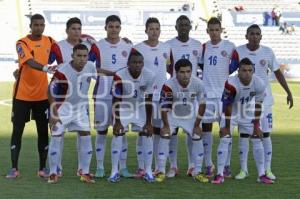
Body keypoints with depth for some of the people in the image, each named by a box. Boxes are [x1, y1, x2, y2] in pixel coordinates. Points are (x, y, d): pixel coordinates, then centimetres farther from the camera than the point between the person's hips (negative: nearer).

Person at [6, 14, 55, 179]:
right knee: (17, 130, 0)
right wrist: (46, 68, -44)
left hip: (42, 95, 4)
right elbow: (30, 62, -28)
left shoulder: (49, 41, 4)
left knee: (43, 131, 5)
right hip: (22, 95, -3)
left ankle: (43, 168, 13)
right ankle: (14, 168, 6)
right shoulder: (22, 43, -11)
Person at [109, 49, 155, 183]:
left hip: (140, 107, 2)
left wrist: (148, 122, -11)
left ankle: (148, 171, 3)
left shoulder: (149, 76, -22)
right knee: (117, 135, -11)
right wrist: (117, 121, -21)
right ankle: (114, 171, -4)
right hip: (123, 107, -2)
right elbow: (116, 101, -21)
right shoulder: (120, 76, -29)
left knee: (147, 135, -5)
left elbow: (148, 101, -14)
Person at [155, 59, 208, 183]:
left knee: (197, 138, -2)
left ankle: (197, 172, 11)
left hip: (190, 117, 2)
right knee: (164, 137, -14)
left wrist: (197, 125, -8)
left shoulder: (197, 84, -23)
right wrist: (166, 126, -15)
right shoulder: (169, 85, -31)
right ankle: (161, 172, -4)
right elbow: (164, 107, -21)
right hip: (172, 116, -2)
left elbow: (202, 105, -11)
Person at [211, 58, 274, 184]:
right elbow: (228, 107, -24)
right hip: (230, 113, -3)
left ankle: (262, 175, 8)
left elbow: (257, 106, -10)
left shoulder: (259, 84, -23)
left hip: (247, 113, 3)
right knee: (224, 139, -14)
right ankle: (220, 175, -8)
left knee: (257, 139, 0)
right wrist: (227, 127, -16)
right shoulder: (231, 84, -34)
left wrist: (256, 126, -5)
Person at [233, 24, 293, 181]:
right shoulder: (239, 52, -5)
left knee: (265, 134, 1)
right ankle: (243, 169, 11)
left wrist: (288, 92, 4)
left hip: (264, 99, 1)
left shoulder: (268, 52, -2)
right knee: (243, 134, 2)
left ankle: (267, 169, 10)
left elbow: (278, 73, 7)